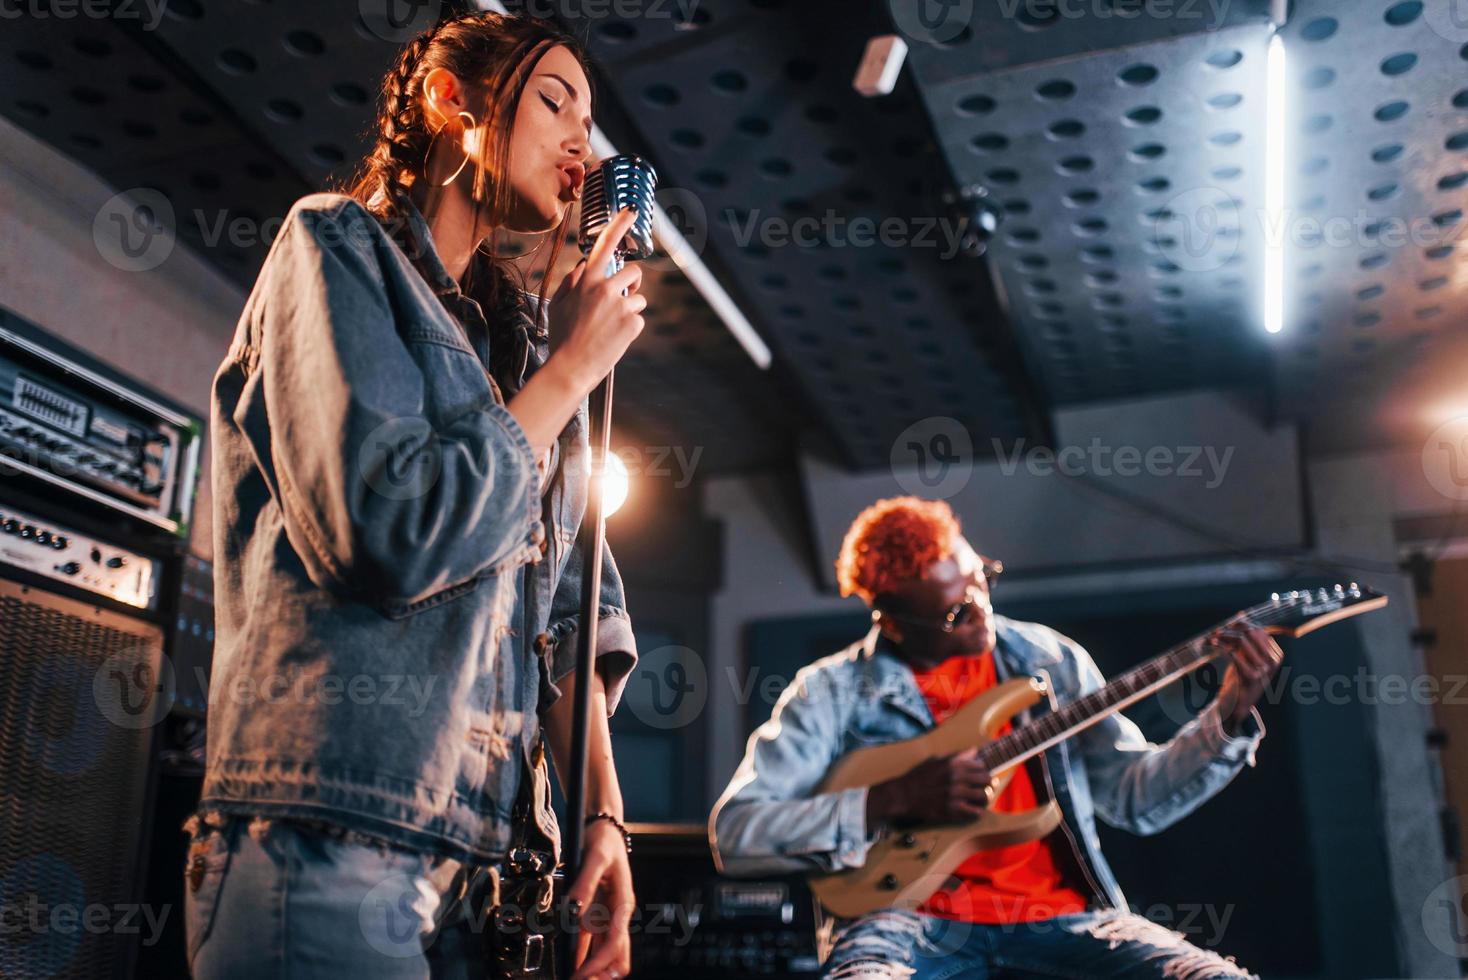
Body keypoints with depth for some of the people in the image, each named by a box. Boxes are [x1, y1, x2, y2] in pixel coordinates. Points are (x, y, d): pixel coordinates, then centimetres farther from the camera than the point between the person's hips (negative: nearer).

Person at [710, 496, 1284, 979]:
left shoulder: (1051, 660, 11)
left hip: (1054, 916, 4)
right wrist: (895, 799, -17)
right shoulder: (834, 691, 0)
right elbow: (733, 832, -7)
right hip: (910, 919, -4)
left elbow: (1137, 797, 14)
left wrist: (1228, 716, -2)